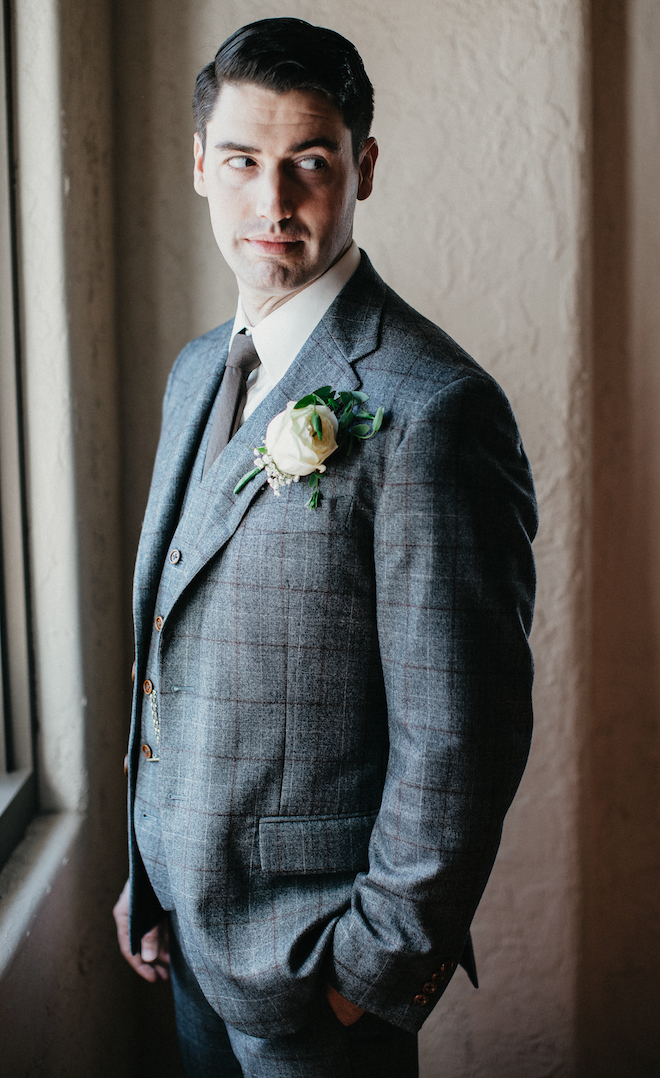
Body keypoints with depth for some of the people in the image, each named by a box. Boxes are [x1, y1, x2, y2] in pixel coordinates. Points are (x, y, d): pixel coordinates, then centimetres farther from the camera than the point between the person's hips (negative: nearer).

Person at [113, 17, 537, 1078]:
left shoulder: (429, 411, -22)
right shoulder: (199, 371, 5)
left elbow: (460, 737, -20)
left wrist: (380, 966, -14)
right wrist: (151, 869, 14)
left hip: (316, 963, -7)